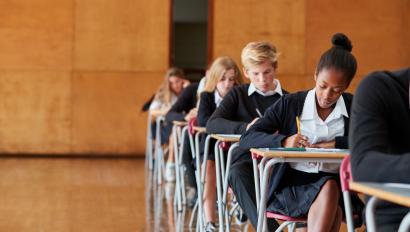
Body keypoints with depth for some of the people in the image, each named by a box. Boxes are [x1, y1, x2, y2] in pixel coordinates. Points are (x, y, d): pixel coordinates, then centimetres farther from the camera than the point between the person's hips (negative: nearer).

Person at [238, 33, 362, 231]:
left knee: (329, 189, -36)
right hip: (290, 186, -2)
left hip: (336, 185, 2)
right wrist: (283, 141, -19)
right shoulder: (290, 104, 3)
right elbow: (247, 139, -1)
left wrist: (335, 144, -14)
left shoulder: (353, 108, 8)